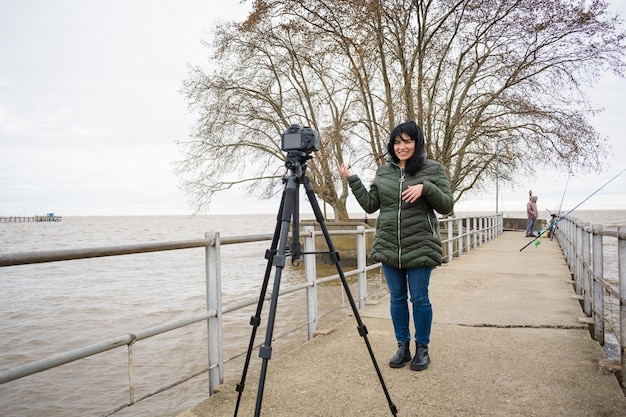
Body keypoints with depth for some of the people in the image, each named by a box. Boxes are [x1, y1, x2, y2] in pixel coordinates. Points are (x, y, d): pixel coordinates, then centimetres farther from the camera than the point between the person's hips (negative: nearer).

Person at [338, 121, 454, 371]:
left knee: (419, 298, 4)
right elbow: (370, 205, 9)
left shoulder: (433, 170, -1)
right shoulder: (383, 172, 9)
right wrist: (352, 181, 0)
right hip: (389, 247, 4)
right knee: (396, 298, 11)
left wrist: (426, 188, -21)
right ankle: (402, 347, 26)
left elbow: (447, 206, -5)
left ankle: (422, 349, 22)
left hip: (420, 247, -3)